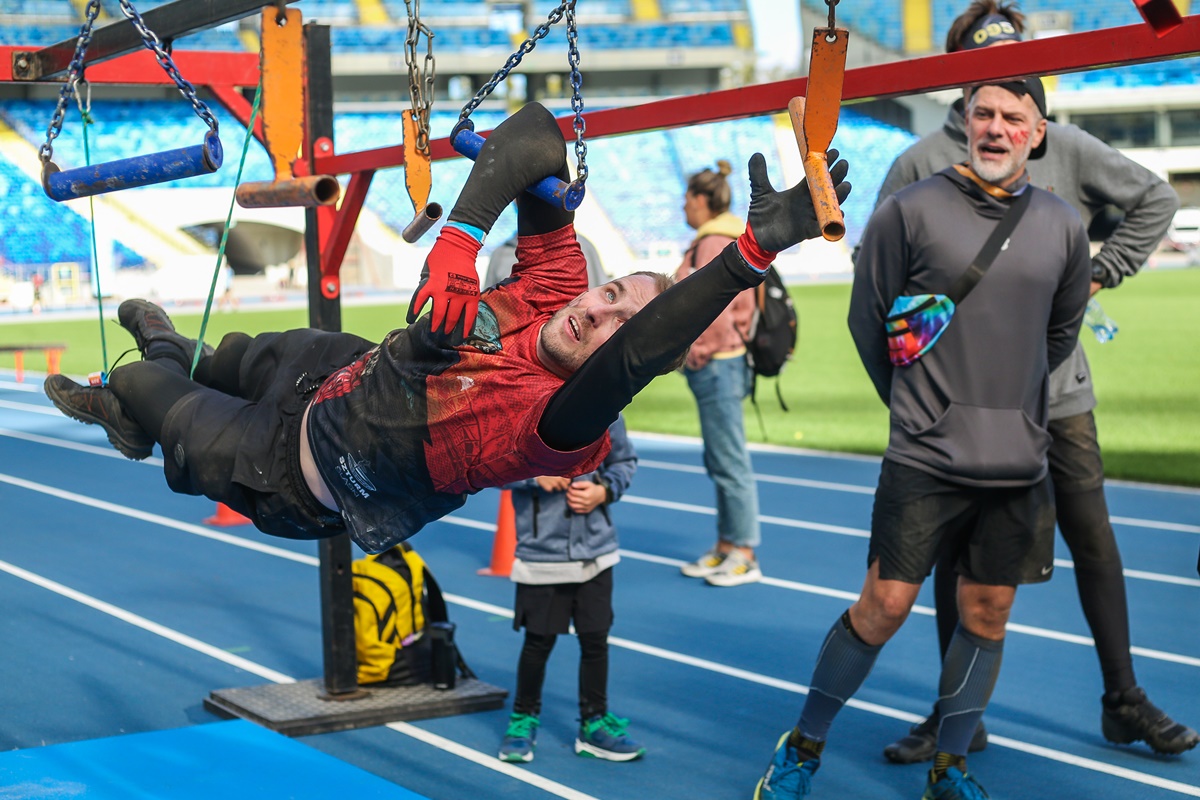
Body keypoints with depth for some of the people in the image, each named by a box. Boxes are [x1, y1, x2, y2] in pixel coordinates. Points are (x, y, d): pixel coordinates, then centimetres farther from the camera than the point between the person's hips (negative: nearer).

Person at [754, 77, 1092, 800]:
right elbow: (867, 319, 4)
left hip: (1019, 463, 4)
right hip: (925, 461, -4)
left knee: (988, 616, 9)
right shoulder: (910, 212, -5)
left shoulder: (1063, 227, 6)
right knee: (883, 608, -3)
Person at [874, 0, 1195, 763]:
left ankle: (1125, 701, 20)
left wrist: (1100, 272, 7)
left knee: (1094, 540, 7)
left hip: (1059, 390, 2)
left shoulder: (1064, 148, 4)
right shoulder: (921, 163, -2)